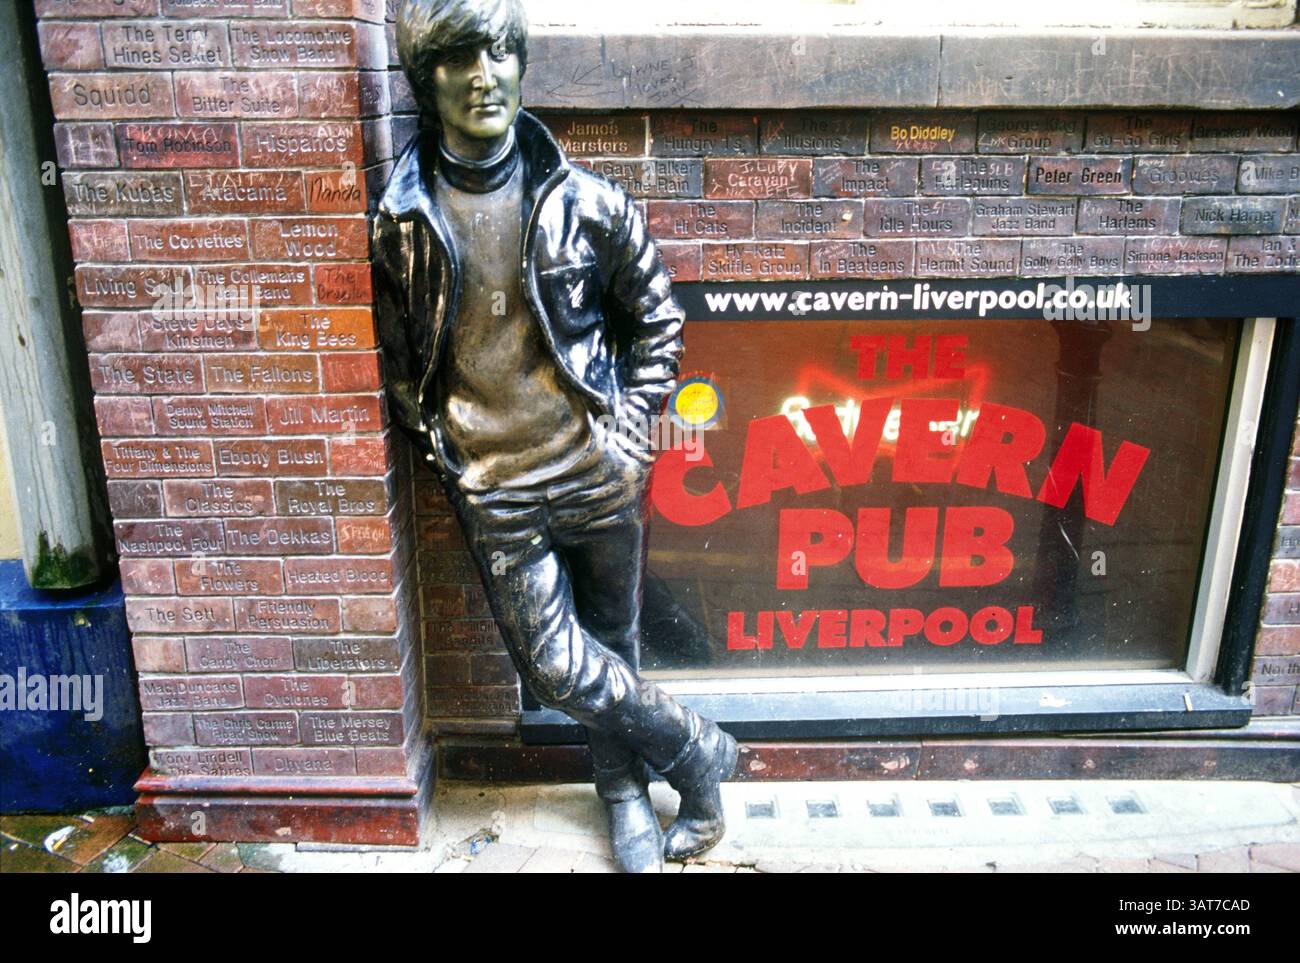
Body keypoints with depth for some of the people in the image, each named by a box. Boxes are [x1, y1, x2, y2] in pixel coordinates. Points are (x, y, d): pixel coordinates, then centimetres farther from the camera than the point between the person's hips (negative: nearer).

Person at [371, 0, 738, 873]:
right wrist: (443, 451, 2)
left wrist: (632, 433, -1)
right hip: (496, 491, 0)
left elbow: (657, 320, 6)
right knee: (556, 665, 0)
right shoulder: (403, 222, -4)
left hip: (598, 472, 0)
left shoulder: (586, 201, -4)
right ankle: (698, 750, 24)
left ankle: (624, 789, 38)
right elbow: (400, 359, 8)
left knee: (612, 644, 14)